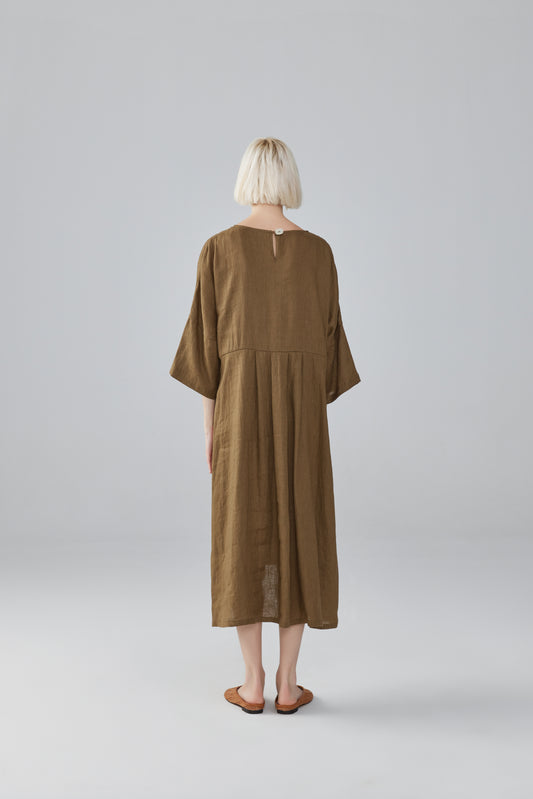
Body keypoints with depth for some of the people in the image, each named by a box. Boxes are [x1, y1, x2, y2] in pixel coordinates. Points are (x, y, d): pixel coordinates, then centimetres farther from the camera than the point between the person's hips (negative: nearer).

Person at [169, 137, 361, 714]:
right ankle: (288, 684, 11)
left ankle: (252, 685, 10)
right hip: (301, 407, 1)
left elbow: (208, 342, -2)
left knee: (243, 534, 6)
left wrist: (210, 427, 5)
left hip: (241, 405, -1)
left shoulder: (218, 249, -2)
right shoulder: (319, 251, 2)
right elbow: (328, 338, 4)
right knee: (299, 533, 7)